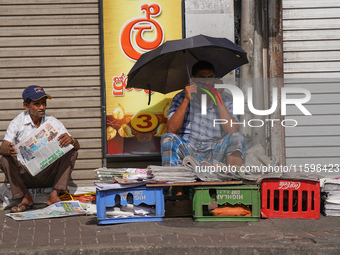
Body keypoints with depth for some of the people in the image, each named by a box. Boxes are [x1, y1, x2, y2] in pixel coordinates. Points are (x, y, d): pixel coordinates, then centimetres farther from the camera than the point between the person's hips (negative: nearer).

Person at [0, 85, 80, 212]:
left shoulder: (52, 122, 0)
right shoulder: (17, 122, -4)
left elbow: (77, 146, -6)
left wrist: (71, 140, -31)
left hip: (49, 176, 1)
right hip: (26, 176, -1)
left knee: (71, 152, -19)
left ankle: (54, 195, -22)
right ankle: (26, 198, -14)